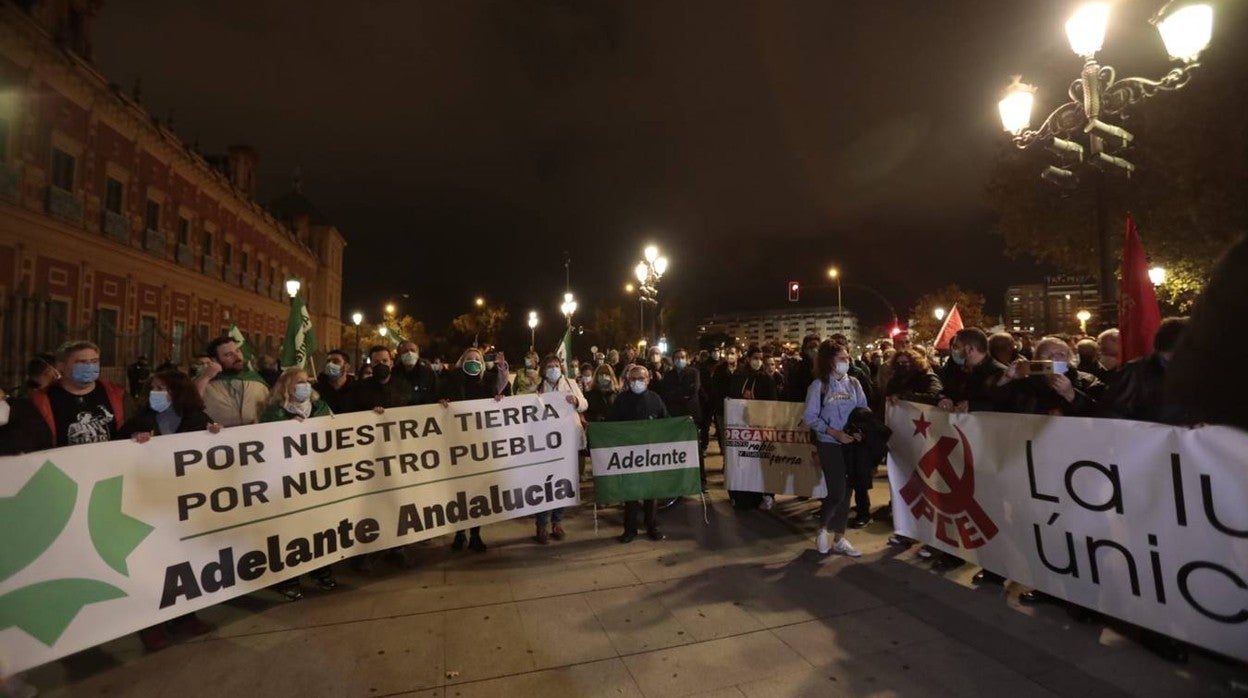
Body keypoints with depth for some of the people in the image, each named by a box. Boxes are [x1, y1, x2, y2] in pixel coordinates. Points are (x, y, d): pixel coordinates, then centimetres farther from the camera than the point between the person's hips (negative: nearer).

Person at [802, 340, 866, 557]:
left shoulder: (853, 383, 3)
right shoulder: (818, 385, -7)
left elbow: (864, 409, 7)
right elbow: (809, 416, -8)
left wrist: (861, 430, -12)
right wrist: (834, 433, -16)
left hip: (852, 443, 4)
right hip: (829, 444, -4)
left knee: (846, 492, 9)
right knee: (837, 492, -6)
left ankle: (839, 538, 23)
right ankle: (823, 528, 21)